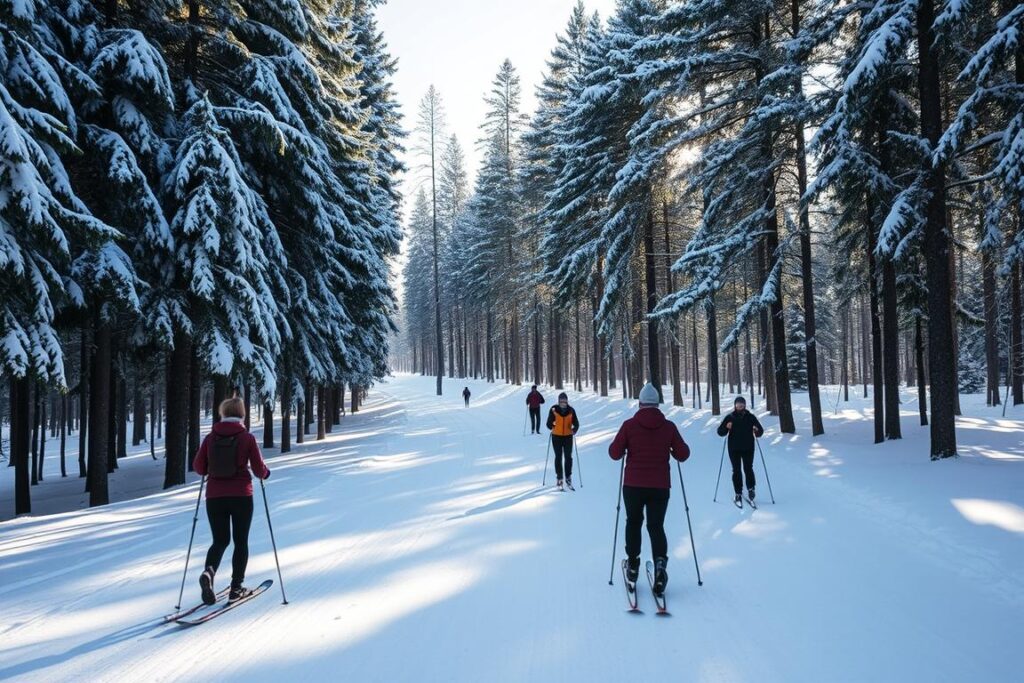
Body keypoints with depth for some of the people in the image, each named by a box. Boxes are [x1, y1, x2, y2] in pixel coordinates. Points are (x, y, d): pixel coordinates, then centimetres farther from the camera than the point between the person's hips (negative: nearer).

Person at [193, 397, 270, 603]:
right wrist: (265, 473, 16)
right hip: (241, 495, -2)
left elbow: (199, 467, 2)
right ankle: (236, 587, 11)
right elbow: (259, 469, -6)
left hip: (214, 496, 2)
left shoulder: (211, 437, 0)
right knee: (240, 542, 12)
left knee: (220, 540, 13)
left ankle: (209, 571, -15)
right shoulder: (247, 438, -6)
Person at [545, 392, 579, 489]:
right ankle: (559, 478, 8)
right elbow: (549, 423, 2)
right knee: (558, 457, 3)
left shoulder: (571, 410, -1)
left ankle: (568, 478, 10)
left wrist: (574, 430, -17)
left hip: (568, 436, 1)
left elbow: (576, 423, 0)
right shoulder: (553, 410, -5)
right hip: (556, 436, -1)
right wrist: (553, 428, -12)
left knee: (568, 457, 1)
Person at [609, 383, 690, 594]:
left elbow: (614, 453, -5)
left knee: (633, 523, 20)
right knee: (656, 526, 9)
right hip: (660, 486, 0)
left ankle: (633, 565, 20)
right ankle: (660, 562, -15)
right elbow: (683, 454, 1)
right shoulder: (669, 426, -3)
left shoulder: (629, 425, -6)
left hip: (633, 484, 0)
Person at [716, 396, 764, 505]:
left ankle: (751, 488, 21)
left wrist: (757, 431, -20)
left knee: (748, 469, -2)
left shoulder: (751, 417, 2)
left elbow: (760, 430, 3)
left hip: (748, 448, 0)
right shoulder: (729, 417, 1)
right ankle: (738, 493, 10)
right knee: (736, 471, 2)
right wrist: (726, 427, -21)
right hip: (734, 449, 0)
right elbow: (720, 432, 0)